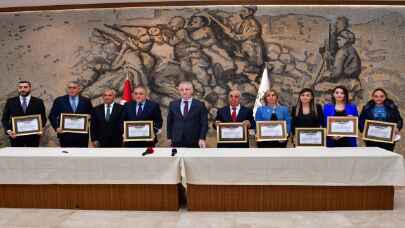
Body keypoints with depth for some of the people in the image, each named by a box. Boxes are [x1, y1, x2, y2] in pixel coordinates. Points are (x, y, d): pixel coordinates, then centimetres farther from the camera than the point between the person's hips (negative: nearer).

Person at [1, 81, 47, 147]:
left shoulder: (38, 102, 4)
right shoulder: (10, 101, 7)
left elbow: (43, 119, 6)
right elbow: (4, 119, 8)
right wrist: (8, 131, -8)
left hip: (33, 136, -1)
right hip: (15, 135, 1)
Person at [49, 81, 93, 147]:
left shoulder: (86, 101, 6)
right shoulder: (59, 100, 5)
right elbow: (52, 116, 6)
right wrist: (56, 127, -7)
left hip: (82, 135, 1)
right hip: (65, 135, 0)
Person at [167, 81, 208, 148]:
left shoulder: (200, 105, 1)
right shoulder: (173, 104, 8)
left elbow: (204, 124, -2)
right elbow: (169, 122, 13)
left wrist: (202, 139, -11)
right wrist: (169, 137, 9)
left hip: (194, 143, -2)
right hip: (177, 142, 2)